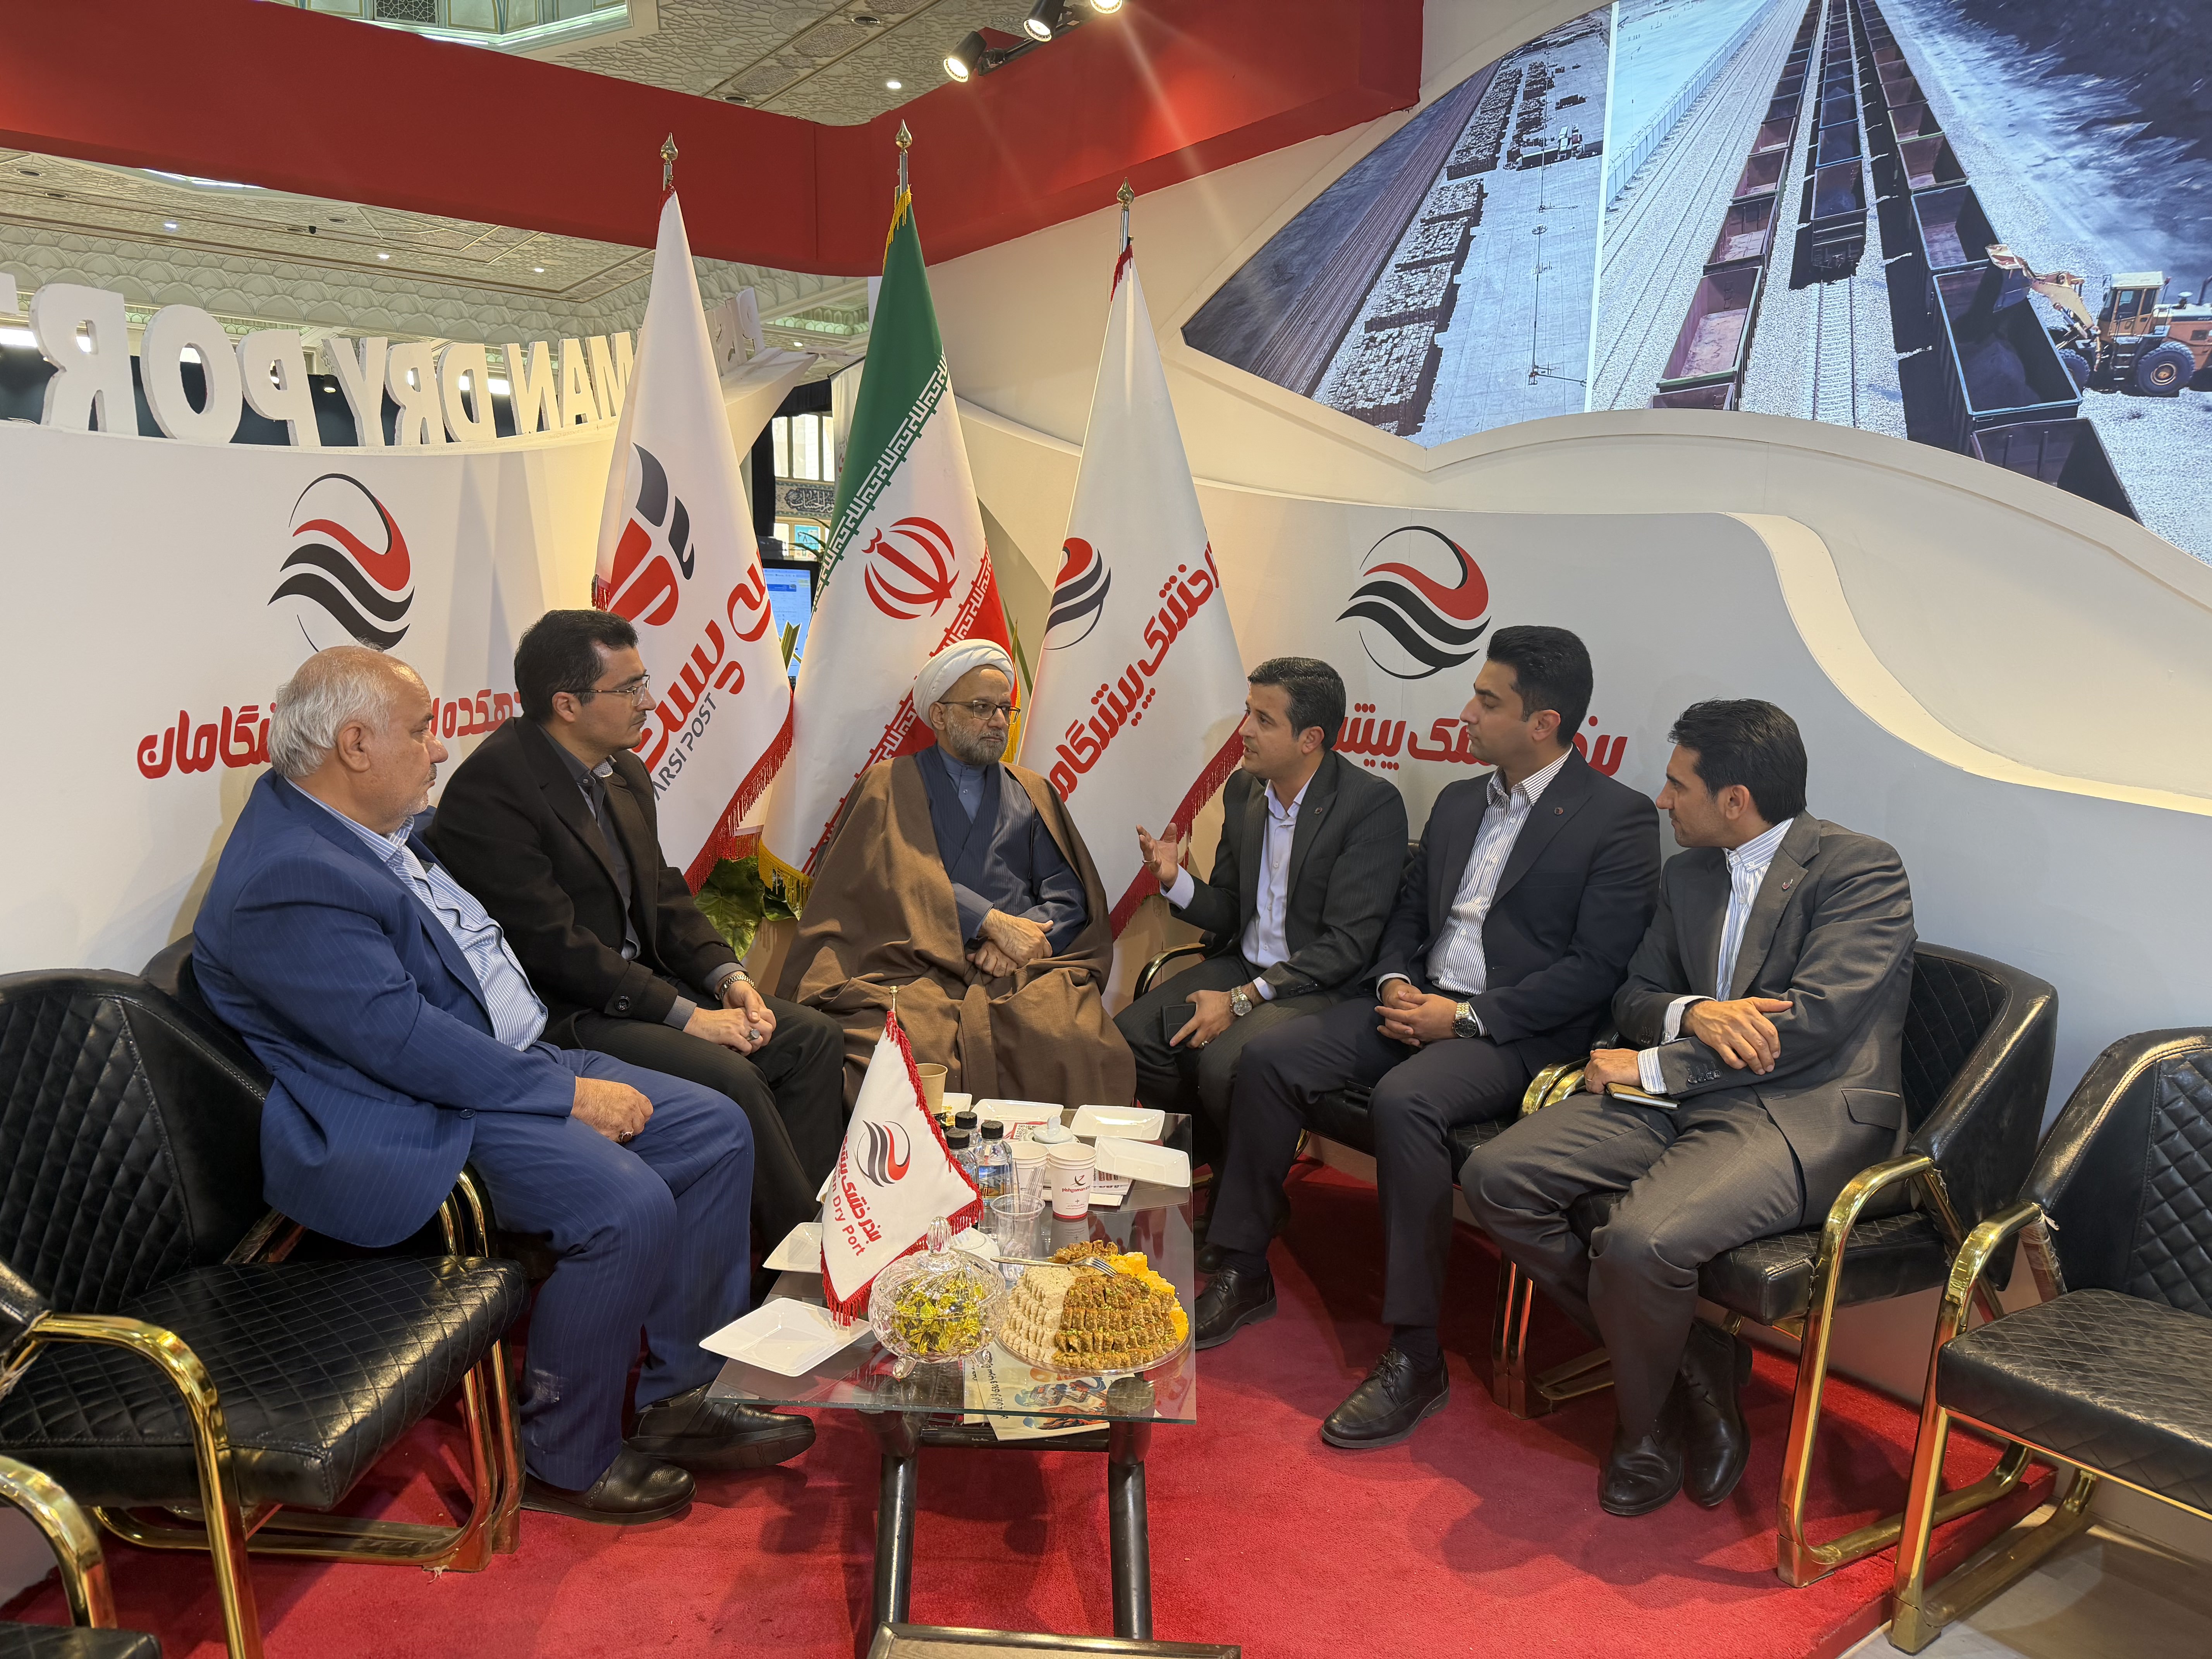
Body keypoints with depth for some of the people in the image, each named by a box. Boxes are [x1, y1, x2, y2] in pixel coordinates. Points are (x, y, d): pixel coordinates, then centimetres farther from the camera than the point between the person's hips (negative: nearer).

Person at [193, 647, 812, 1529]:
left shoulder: (374, 828, 10)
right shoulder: (286, 878, -20)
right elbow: (403, 1041, -25)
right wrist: (569, 1094, -21)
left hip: (511, 1062, 10)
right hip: (414, 1125, -10)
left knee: (718, 1132, 2)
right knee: (627, 1204, -29)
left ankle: (676, 1399, 11)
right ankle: (565, 1462, -4)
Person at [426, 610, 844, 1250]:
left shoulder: (625, 773, 10)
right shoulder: (490, 788, -18)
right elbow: (552, 944, -22)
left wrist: (728, 978, -4)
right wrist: (685, 1015, -21)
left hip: (645, 981, 9)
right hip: (564, 1015, -9)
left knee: (814, 1037, -2)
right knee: (733, 1079, -26)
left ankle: (808, 1216, 2)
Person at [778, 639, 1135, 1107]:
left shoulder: (1032, 793, 25)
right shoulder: (889, 785, 16)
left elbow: (1069, 896, 14)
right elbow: (903, 878, -2)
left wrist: (1025, 937, -7)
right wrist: (994, 923, -11)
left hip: (1020, 976, 3)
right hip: (919, 970, -2)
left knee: (1082, 1044, -31)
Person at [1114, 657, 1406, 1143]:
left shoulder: (1373, 805, -15)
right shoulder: (1243, 789, 7)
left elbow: (1347, 944, -18)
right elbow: (1229, 913, 13)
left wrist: (1242, 999, -20)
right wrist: (1174, 879, -9)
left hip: (1321, 984, -6)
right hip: (1241, 966, 7)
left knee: (1223, 1064, -31)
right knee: (1130, 1035, -15)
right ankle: (1212, 1172, 8)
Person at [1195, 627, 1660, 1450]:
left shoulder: (1621, 818, -7)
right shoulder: (1458, 802, 16)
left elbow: (1595, 969, -14)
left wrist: (1468, 1016, -17)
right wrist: (1395, 983, 0)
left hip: (1518, 1033, -7)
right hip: (1419, 1004, 7)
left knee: (1403, 1100, -35)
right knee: (1268, 1057, -10)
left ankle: (1415, 1356, -22)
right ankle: (1241, 1272, 4)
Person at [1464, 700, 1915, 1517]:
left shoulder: (1861, 869, -6)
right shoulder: (1686, 875, 17)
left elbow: (1815, 1020, -17)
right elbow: (1634, 997, 17)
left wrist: (1651, 1067, -13)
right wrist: (1694, 1013, -9)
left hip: (1809, 1111, -7)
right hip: (1684, 1097, 8)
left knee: (1641, 1240, -32)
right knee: (1498, 1178, -11)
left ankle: (1646, 1428, 2)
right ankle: (1688, 1357, 2)